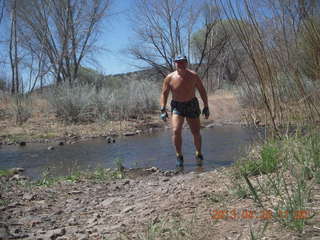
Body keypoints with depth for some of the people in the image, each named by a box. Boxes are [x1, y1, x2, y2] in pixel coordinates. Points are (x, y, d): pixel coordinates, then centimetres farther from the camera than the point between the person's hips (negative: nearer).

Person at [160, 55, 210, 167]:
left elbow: (202, 90, 4)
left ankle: (198, 154, 29)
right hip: (177, 106, -1)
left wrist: (206, 106, 2)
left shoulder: (193, 76, -6)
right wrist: (163, 110, -11)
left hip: (192, 105, 1)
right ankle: (179, 156, -3)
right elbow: (164, 94, -2)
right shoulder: (170, 78, -9)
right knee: (176, 131, -18)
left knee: (196, 132, 5)